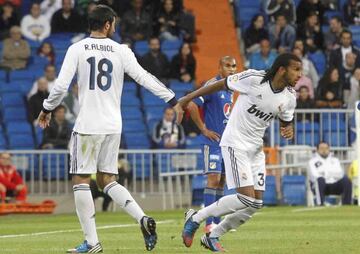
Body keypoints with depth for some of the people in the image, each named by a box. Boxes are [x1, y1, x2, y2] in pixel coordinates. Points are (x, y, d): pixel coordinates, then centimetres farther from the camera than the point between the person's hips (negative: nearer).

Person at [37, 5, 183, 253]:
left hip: (87, 125, -4)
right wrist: (173, 100, 3)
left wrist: (47, 109, 8)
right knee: (107, 180, 15)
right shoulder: (121, 50, 2)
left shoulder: (77, 49, -3)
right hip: (113, 126, 4)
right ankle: (143, 218, -5)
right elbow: (144, 78, -3)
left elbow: (61, 86, -8)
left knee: (81, 180, 4)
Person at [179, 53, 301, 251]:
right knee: (246, 198, -17)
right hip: (235, 144, -7)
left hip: (256, 149, 7)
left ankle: (213, 236, 17)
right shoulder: (254, 79, -19)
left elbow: (285, 122, 16)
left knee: (256, 203, 1)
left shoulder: (289, 97, -2)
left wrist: (288, 130, -9)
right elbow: (222, 85, -7)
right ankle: (195, 218, -1)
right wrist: (188, 98, 0)